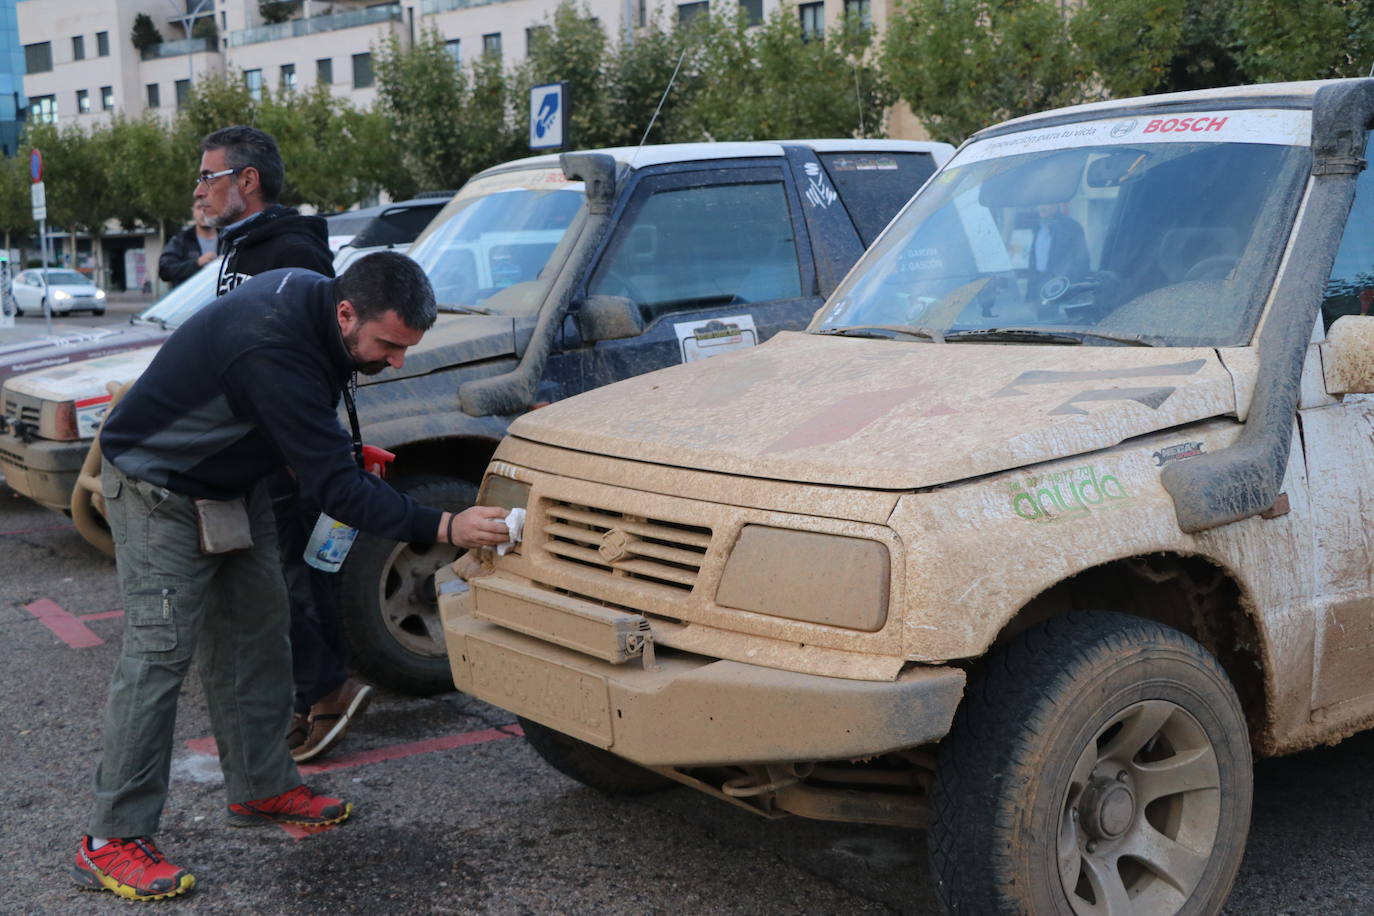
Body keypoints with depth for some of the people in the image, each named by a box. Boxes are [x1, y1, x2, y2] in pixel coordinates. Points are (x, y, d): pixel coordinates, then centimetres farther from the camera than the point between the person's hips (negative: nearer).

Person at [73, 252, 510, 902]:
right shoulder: (274, 348, -37)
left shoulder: (310, 295, -8)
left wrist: (346, 453, 1)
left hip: (232, 480, 9)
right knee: (160, 651, -11)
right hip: (158, 488, -9)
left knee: (255, 631, 11)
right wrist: (444, 529, -37)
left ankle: (262, 788, 23)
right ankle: (112, 841, -4)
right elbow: (333, 486, -35)